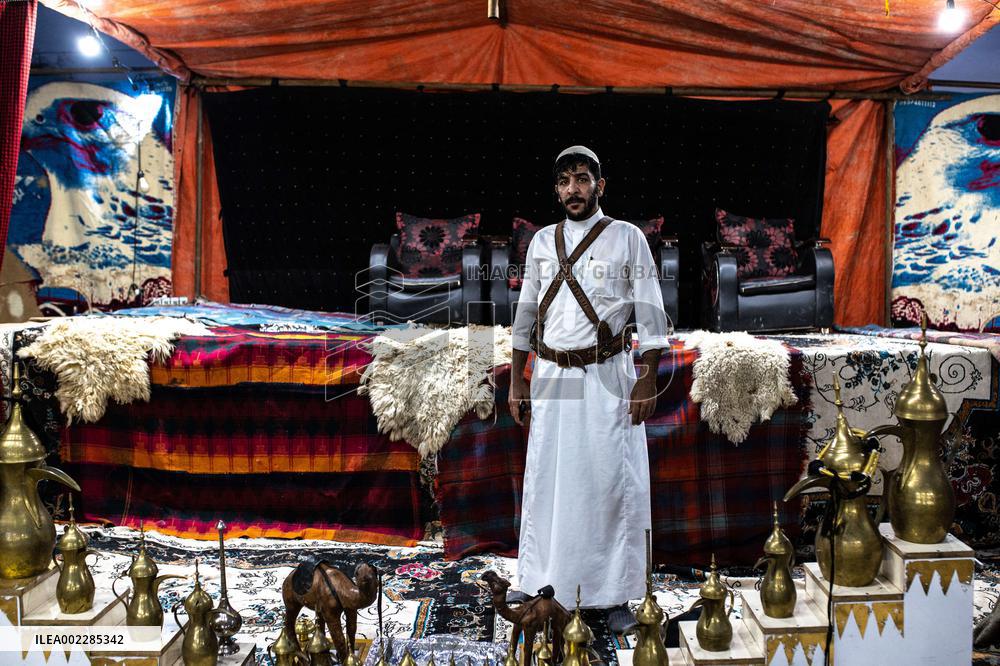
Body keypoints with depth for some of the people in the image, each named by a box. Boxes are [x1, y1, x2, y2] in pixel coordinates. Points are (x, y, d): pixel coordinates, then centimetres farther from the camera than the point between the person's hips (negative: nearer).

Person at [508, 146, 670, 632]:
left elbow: (650, 312, -3)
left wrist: (648, 379, -9)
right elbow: (526, 312, 14)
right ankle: (548, 587, 22)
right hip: (551, 376, 4)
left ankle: (617, 594, 13)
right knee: (547, 482, 7)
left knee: (613, 483, 0)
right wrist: (517, 379, 11)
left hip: (607, 377, -3)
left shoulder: (627, 238, -1)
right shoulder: (542, 242, 10)